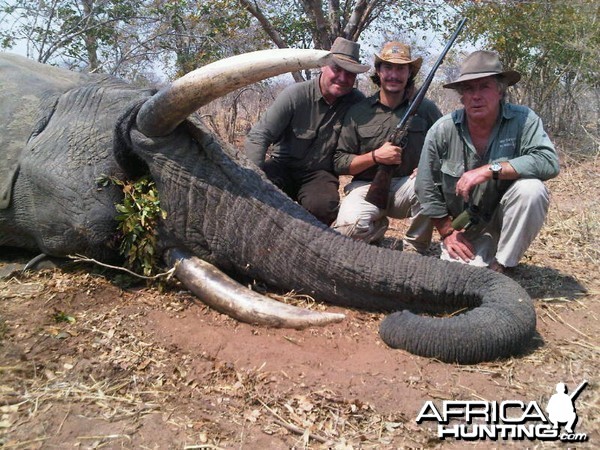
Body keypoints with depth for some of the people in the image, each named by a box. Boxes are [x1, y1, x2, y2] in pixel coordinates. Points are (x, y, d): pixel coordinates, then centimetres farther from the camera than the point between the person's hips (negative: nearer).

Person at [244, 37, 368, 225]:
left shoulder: (357, 102, -5)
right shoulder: (295, 95, -13)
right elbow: (258, 137, -15)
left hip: (320, 174, 1)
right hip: (283, 167, -1)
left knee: (323, 206, -34)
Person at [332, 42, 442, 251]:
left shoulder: (425, 109, 4)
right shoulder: (358, 112, 2)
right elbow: (339, 163, -1)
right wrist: (375, 156, -15)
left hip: (408, 185, 1)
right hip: (368, 186, 0)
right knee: (349, 225, -31)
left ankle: (414, 249, -8)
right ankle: (379, 227, 8)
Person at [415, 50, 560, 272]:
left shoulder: (522, 120, -14)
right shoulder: (442, 131, -12)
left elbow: (548, 162, -27)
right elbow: (427, 188, -5)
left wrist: (491, 170, -33)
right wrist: (447, 232, -2)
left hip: (506, 218, 1)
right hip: (464, 225, 0)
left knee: (531, 189, -29)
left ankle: (501, 265, -11)